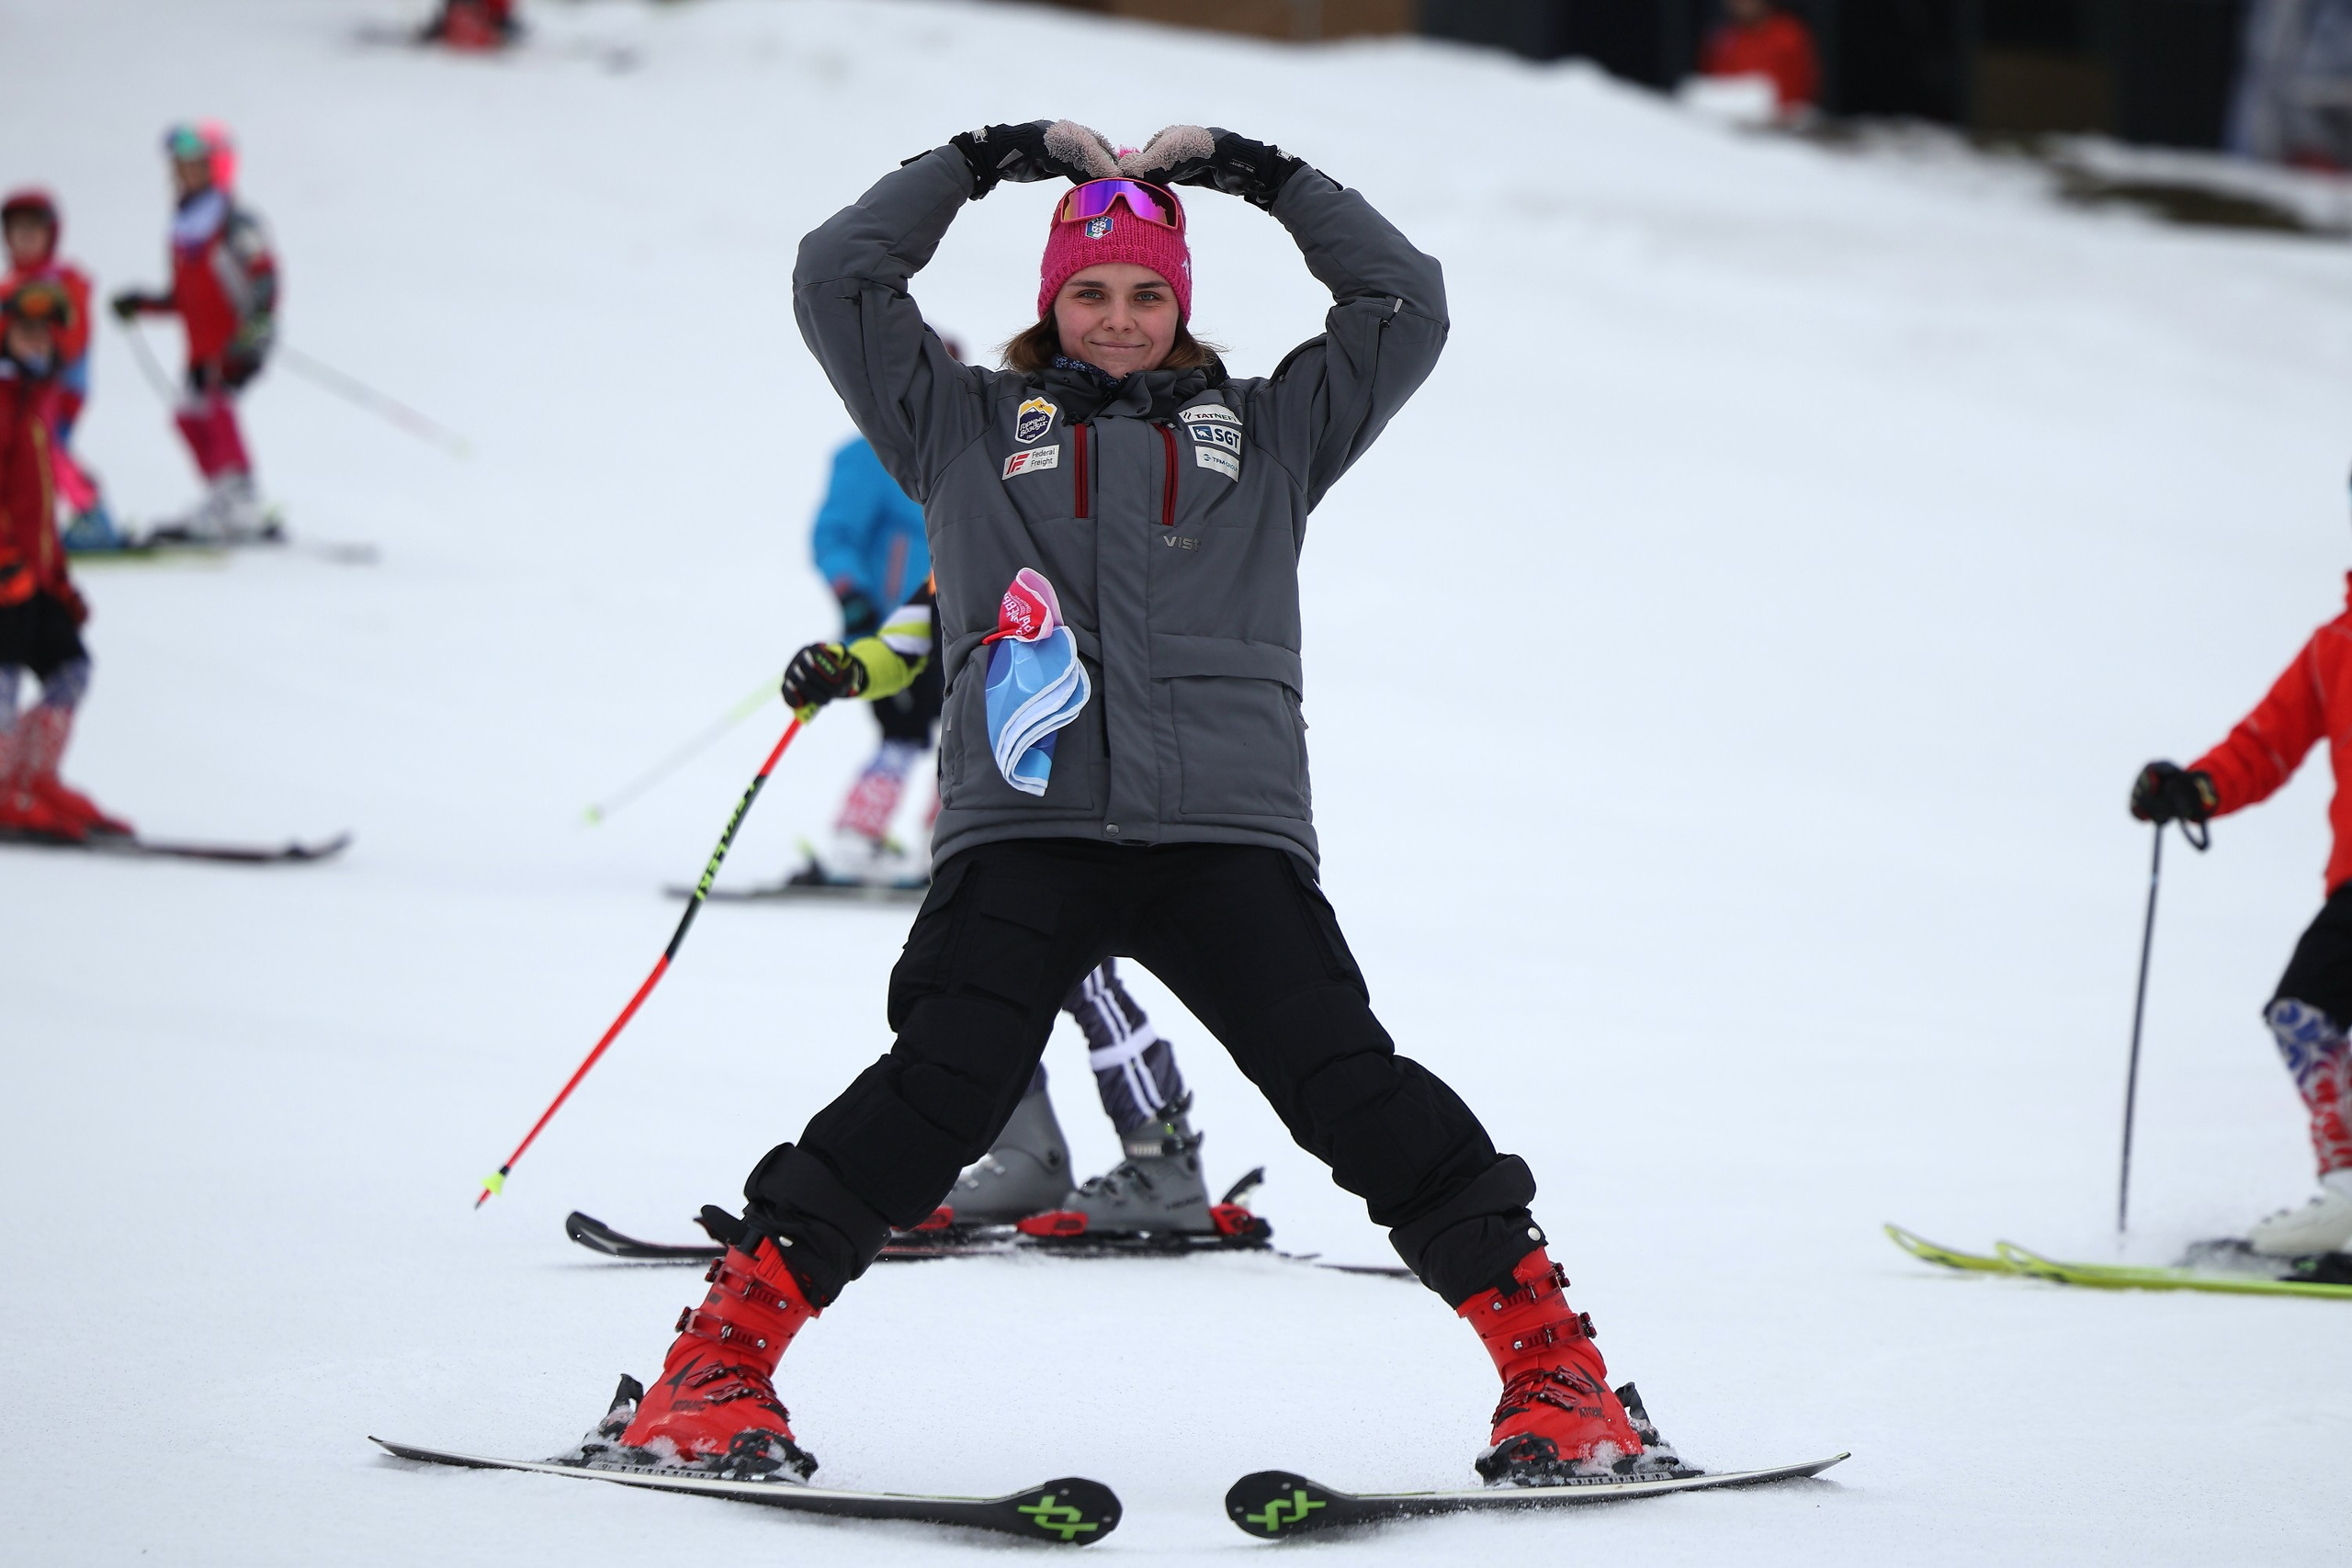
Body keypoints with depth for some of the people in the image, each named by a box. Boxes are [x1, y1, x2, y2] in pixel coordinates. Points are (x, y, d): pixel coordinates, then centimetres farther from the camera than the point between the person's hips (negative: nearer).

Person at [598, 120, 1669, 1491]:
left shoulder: (1266, 436, 25)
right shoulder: (971, 427, 23)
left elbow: (1407, 309, 25)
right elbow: (839, 282, 21)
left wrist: (1268, 179, 25)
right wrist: (979, 165, 23)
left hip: (1230, 828, 1)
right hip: (1023, 827, -1)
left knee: (1349, 1087, -13)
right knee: (945, 1088, -18)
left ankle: (1556, 1369, -9)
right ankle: (722, 1362, -14)